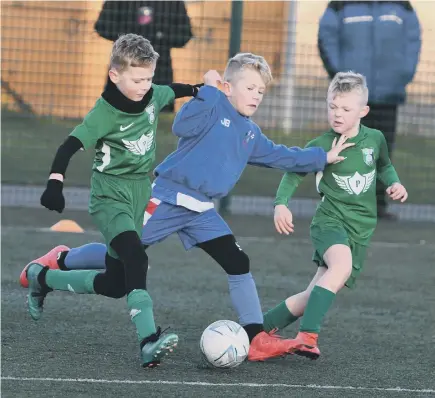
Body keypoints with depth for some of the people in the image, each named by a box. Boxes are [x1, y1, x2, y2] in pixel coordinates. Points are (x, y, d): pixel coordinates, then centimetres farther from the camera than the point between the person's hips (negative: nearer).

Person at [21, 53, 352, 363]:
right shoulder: (214, 108, -11)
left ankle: (257, 339, -4)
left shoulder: (251, 133, 13)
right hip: (168, 200, -7)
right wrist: (209, 90, -29)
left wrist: (323, 158, 24)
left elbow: (280, 156, 25)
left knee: (238, 265, -4)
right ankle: (61, 262, 23)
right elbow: (183, 126, -28)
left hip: (202, 211, 7)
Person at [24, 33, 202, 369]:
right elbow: (70, 146, -23)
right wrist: (55, 183, -34)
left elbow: (174, 90, 24)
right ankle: (149, 340, -43)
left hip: (139, 194, 7)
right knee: (136, 258, -32)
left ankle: (41, 278, 31)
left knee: (116, 284, 9)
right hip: (110, 195, -7)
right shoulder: (104, 113, -18)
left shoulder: (153, 95, 0)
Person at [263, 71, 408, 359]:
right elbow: (294, 174, 1)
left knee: (316, 296, -1)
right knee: (342, 263, -36)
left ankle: (260, 327, 16)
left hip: (361, 230, 4)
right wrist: (281, 203, -15)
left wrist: (394, 183, 3)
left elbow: (384, 166, 23)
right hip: (330, 221, -4)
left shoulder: (375, 139, 2)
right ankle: (308, 336, -37)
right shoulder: (321, 146, -8)